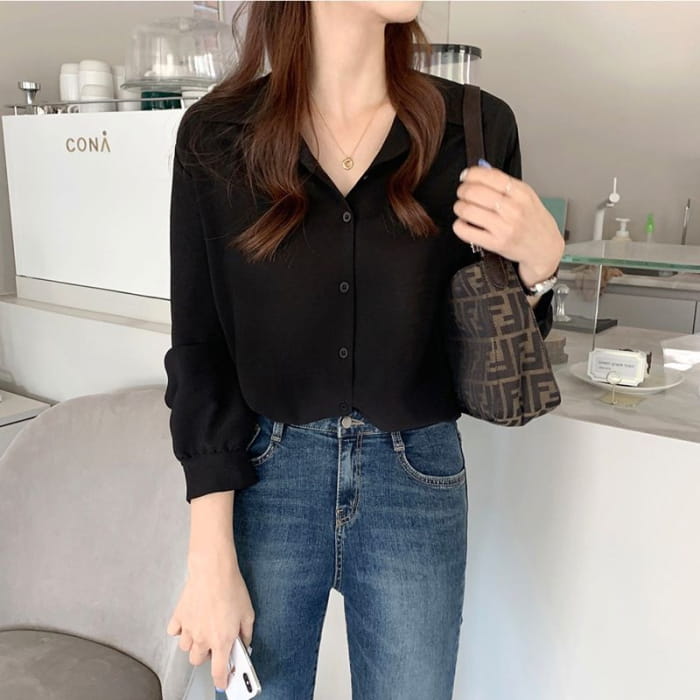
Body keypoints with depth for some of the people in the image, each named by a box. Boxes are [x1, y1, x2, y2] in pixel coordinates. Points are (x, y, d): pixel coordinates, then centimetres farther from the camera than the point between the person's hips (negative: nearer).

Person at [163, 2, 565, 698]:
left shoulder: (476, 127, -4)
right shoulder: (215, 134, -5)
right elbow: (198, 352, -5)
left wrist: (536, 262, -18)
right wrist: (210, 557, -8)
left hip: (417, 484, 1)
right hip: (262, 479, 0)